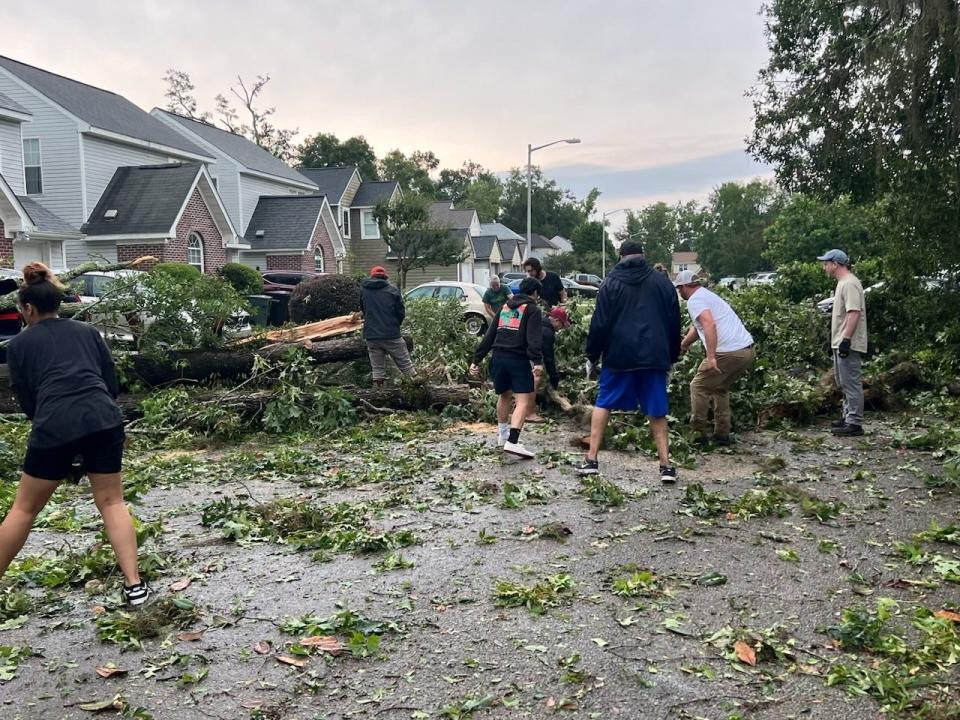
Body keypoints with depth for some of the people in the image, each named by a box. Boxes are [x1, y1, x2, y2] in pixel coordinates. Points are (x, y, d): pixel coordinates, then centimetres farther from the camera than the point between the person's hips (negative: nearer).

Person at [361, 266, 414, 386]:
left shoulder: (364, 290, 6)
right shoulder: (392, 290, -2)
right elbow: (401, 313, 0)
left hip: (371, 336, 3)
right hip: (391, 335, -2)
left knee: (377, 369, 8)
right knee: (406, 366, 6)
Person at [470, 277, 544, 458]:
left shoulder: (505, 307, 22)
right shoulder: (532, 309, 3)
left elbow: (489, 336, 19)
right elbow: (534, 338, -13)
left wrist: (477, 360, 18)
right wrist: (537, 361, -22)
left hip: (498, 358, 7)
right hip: (518, 360, -7)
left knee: (504, 396, 25)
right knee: (524, 401, -9)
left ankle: (503, 435, 36)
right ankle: (512, 442, -24)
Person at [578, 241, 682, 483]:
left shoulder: (611, 283, 1)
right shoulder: (661, 281, 7)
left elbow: (599, 324, -3)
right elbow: (674, 323, 9)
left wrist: (592, 356, 6)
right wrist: (672, 357, 17)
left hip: (619, 356, -1)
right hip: (654, 356, 2)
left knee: (603, 404, 11)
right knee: (657, 411, 9)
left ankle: (591, 460, 8)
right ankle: (666, 465, 5)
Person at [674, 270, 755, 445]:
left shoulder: (694, 301, -6)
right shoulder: (708, 295, 25)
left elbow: (709, 324, -24)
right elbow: (697, 328, 36)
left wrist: (711, 357, -28)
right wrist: (682, 346, 42)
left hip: (729, 353, -9)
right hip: (749, 351, 9)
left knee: (698, 387, 6)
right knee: (720, 388, 25)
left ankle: (698, 434, 7)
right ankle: (722, 434, 24)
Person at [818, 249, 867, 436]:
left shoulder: (849, 284, -15)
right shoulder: (842, 283, 18)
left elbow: (854, 313, -24)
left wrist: (846, 339, -27)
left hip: (848, 344, -11)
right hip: (840, 343, 11)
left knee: (850, 383, -8)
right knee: (844, 383, 16)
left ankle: (854, 423, -6)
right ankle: (849, 417, 25)